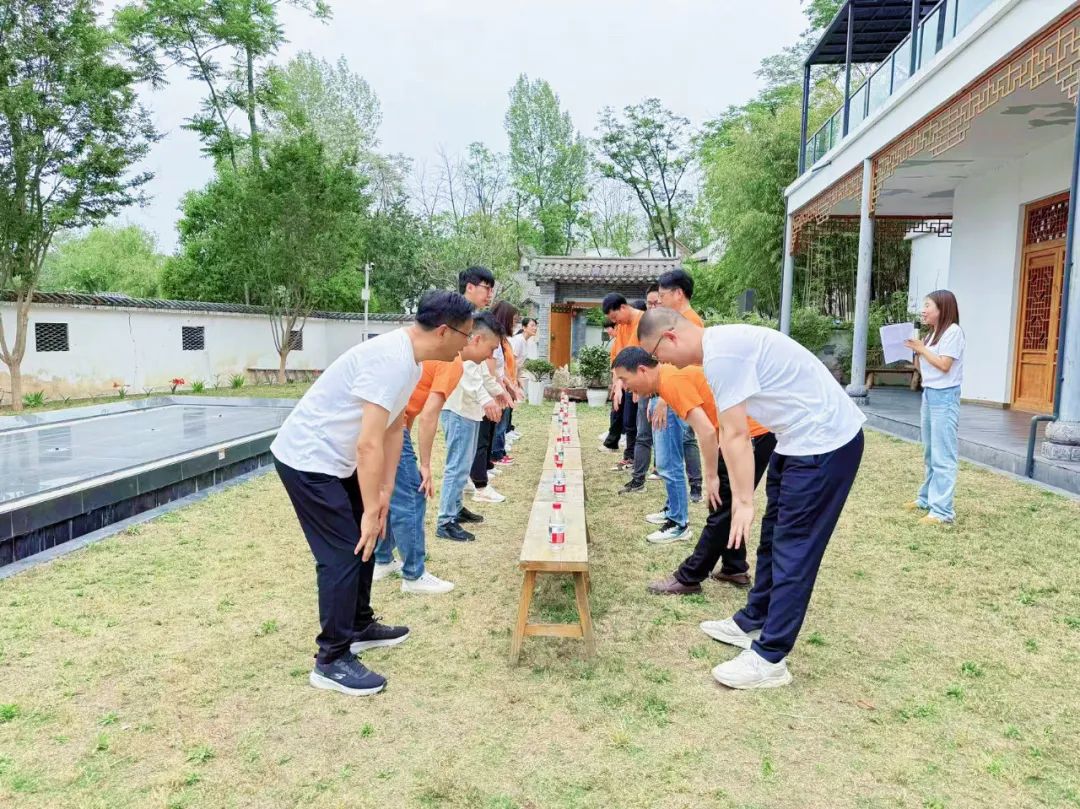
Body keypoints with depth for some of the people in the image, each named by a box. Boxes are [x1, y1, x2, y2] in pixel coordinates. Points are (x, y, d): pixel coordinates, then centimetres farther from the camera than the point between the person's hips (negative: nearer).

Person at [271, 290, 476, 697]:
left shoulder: (411, 361, 4)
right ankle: (332, 661, 7)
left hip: (333, 460, 10)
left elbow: (393, 431, 8)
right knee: (343, 554, -6)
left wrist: (384, 494, 6)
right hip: (307, 460, -10)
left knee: (362, 540, 18)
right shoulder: (390, 359, -28)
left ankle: (360, 627, 34)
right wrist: (370, 510, -23)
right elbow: (369, 444, -30)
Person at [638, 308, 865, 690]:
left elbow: (737, 435, -21)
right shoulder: (720, 344, 10)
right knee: (774, 538, 18)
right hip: (803, 439, 10)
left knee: (793, 550, -5)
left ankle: (769, 659, 3)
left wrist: (744, 501, -16)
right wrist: (738, 496, 13)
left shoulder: (721, 354, -21)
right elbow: (729, 432, 11)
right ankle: (752, 623, 31)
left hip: (824, 441, -10)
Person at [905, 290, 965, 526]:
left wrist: (922, 348, -10)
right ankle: (927, 498, 25)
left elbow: (944, 365, -17)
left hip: (944, 397, -9)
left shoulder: (953, 331, -9)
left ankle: (943, 511, -9)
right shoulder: (934, 333, 16)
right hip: (928, 394, 9)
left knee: (943, 455, -9)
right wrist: (916, 350, 3)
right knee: (930, 453, 15)